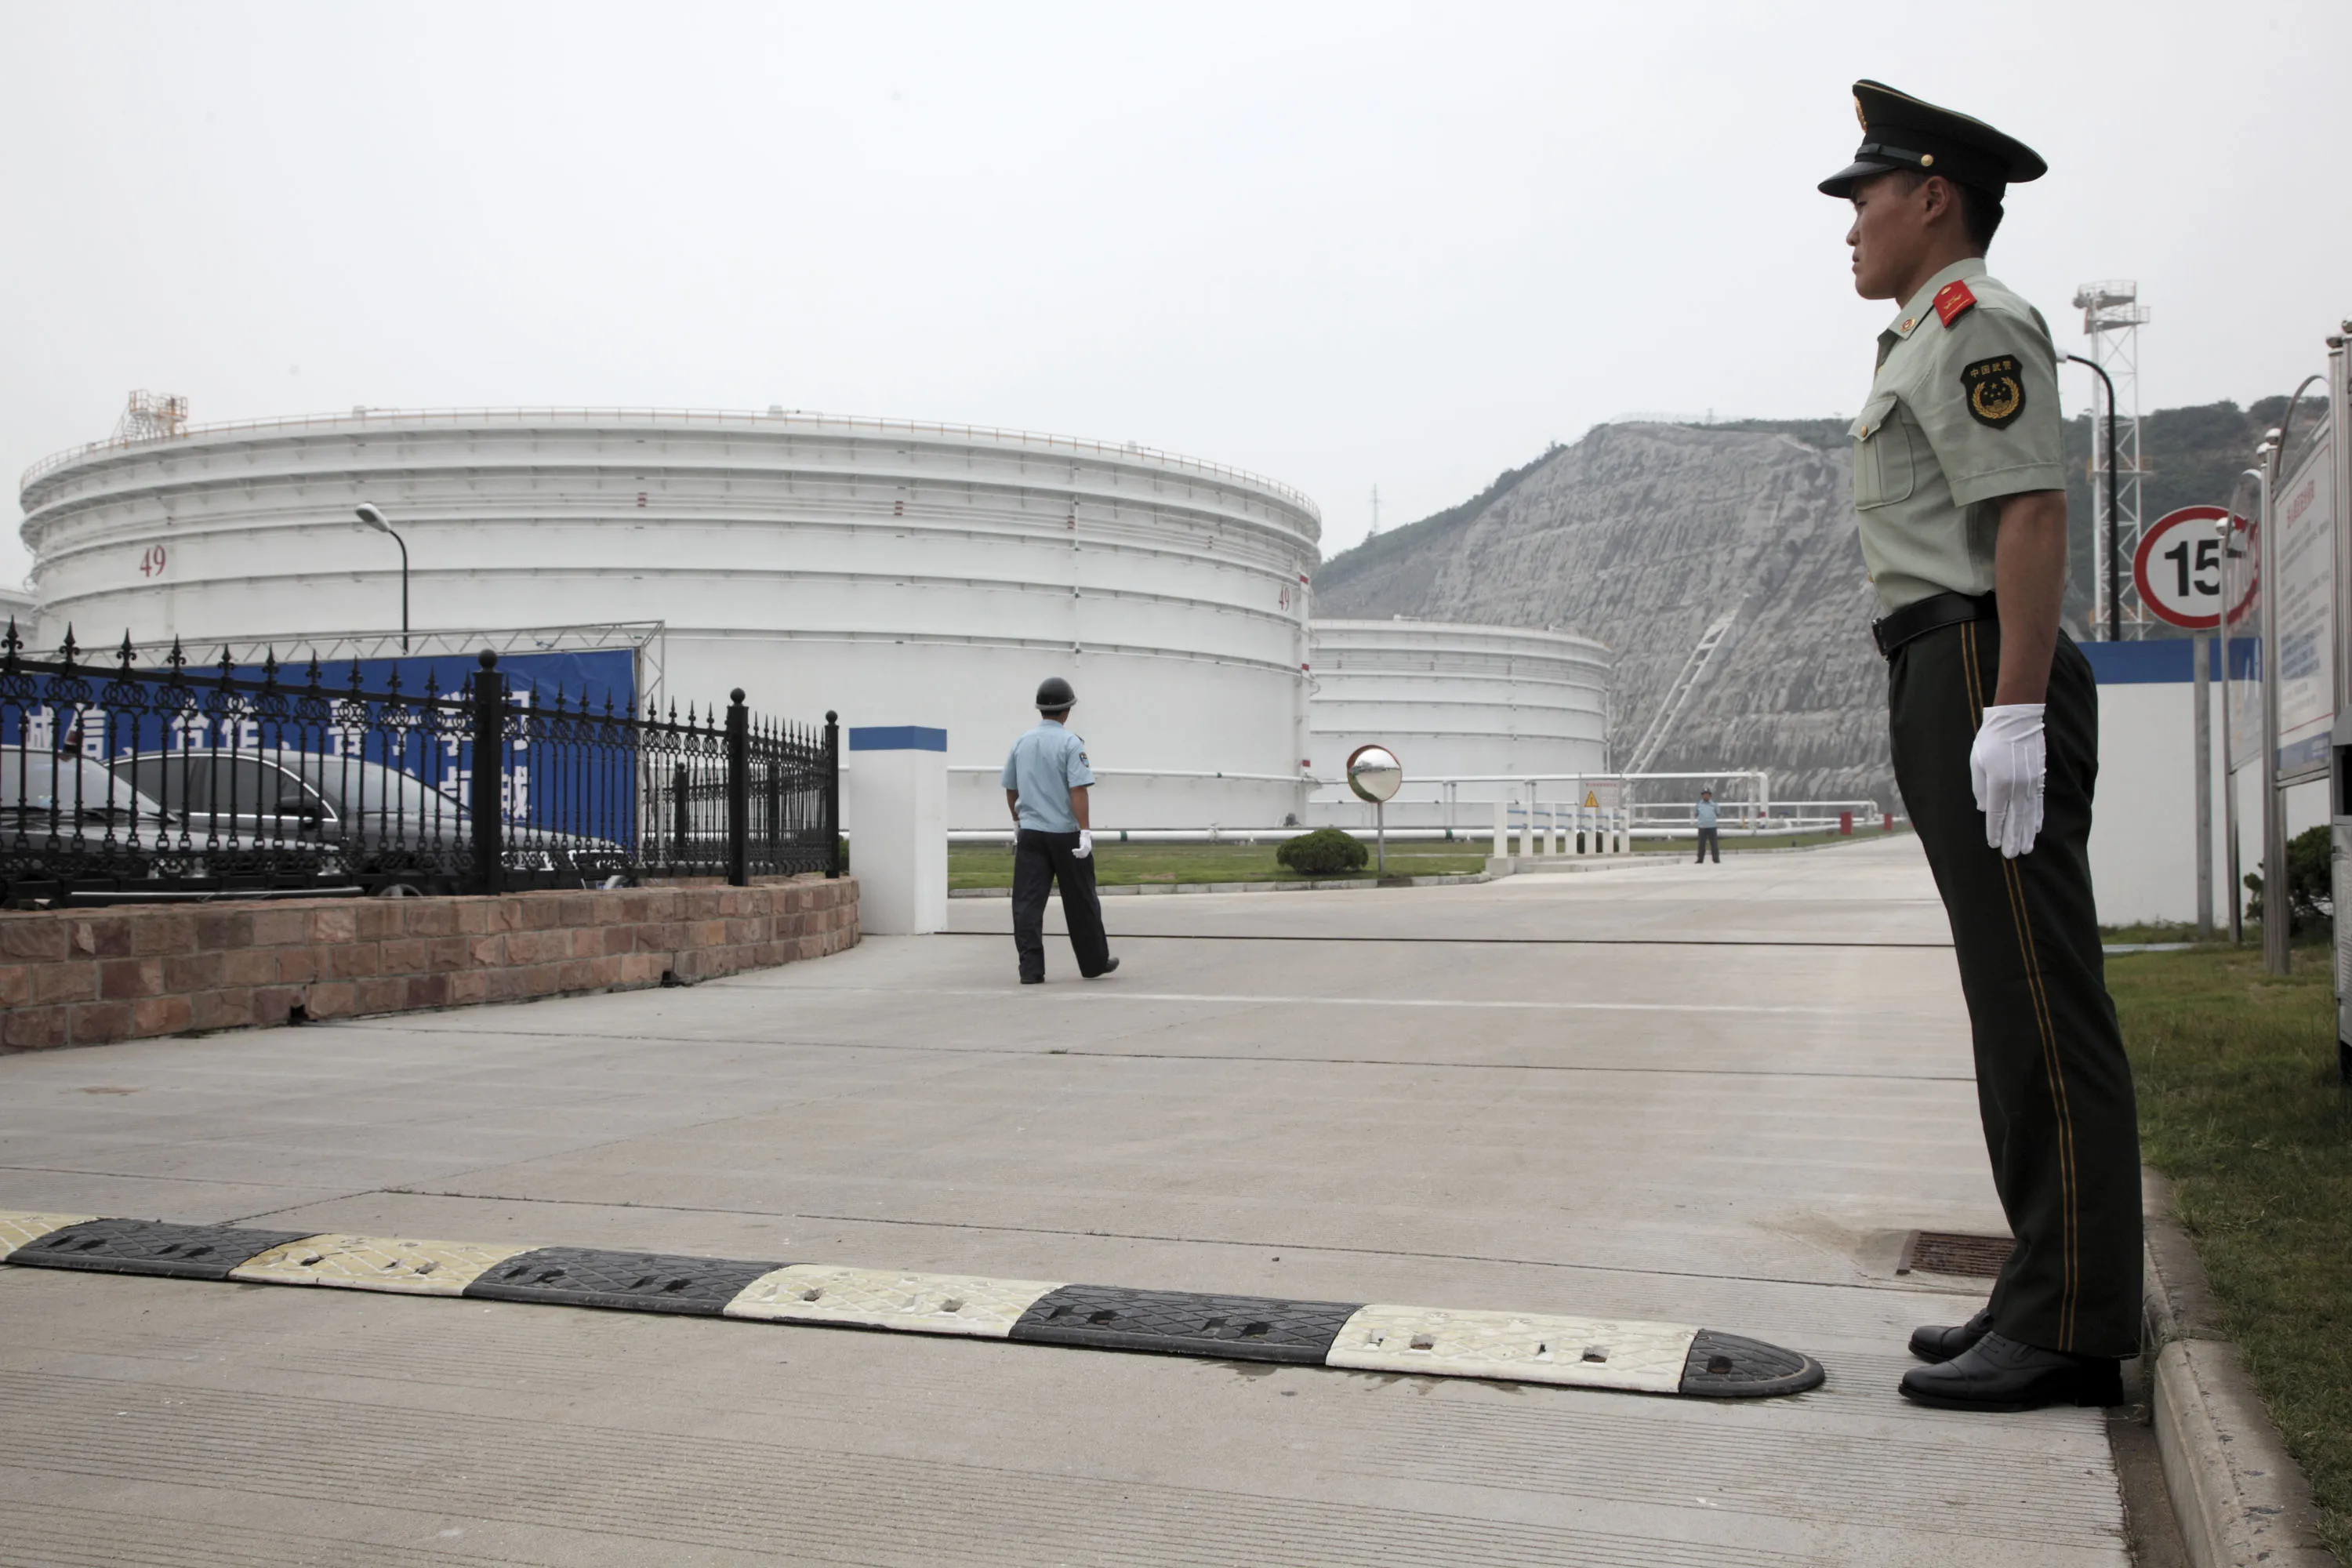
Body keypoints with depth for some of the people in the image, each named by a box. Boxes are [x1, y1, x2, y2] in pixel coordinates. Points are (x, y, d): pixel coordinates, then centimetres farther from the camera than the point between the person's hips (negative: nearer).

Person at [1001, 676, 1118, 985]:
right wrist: (1085, 831, -16)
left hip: (1030, 833, 4)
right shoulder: (1070, 743, -9)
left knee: (1028, 903, 0)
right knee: (1080, 902, 9)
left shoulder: (1021, 743, 7)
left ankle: (1031, 969, -6)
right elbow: (1078, 790, -17)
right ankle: (1094, 963, 20)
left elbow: (1010, 789, 15)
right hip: (1065, 834, -3)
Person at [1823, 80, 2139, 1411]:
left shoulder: (1977, 323, -6)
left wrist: (2012, 713, -24)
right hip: (1951, 689, 11)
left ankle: (2072, 1330, -4)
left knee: (2042, 1005, -9)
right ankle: (2053, 1296, 18)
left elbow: (2033, 513, -17)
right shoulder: (1935, 340, 25)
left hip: (1980, 674, -11)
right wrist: (1980, 713, 22)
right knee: (2017, 1004, 11)